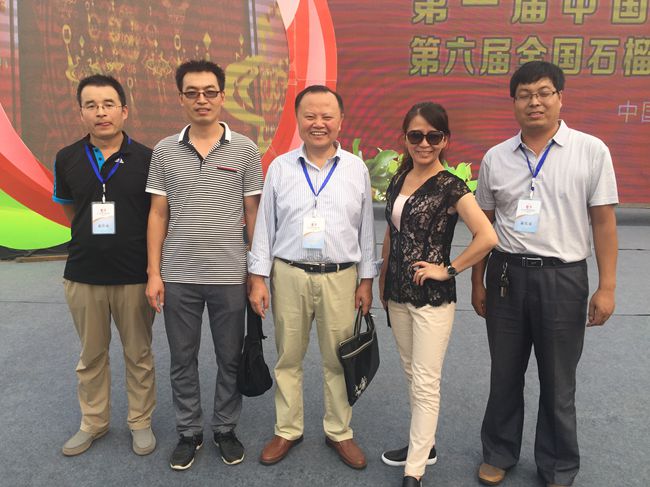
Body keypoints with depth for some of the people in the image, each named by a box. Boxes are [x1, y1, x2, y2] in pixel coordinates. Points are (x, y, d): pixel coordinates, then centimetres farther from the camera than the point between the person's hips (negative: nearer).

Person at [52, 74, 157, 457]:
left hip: (134, 276, -2)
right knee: (91, 355, 17)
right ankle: (93, 422, 35)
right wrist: (94, 239, 9)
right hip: (83, 275, 3)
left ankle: (141, 423, 30)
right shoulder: (67, 159, 0)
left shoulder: (147, 159, -7)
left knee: (139, 354, 12)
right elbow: (69, 210, 15)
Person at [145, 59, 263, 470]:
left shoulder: (245, 150, -1)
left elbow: (253, 214, 2)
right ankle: (189, 432, 31)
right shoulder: (164, 151, 3)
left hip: (230, 276, -1)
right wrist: (153, 272, 0)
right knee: (183, 360, 13)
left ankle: (226, 429, 31)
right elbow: (158, 214, 5)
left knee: (231, 359, 11)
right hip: (178, 276, 1)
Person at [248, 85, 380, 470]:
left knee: (338, 360, 9)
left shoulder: (357, 169, 4)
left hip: (340, 277, 0)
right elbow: (265, 225, 3)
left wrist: (366, 279, 4)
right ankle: (288, 430, 29)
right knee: (288, 358, 11)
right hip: (289, 275, 0)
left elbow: (366, 228, 6)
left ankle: (339, 432, 28)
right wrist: (258, 278, -1)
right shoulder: (280, 168, 2)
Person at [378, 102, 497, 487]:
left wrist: (449, 270, -16)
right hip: (398, 294, 7)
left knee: (426, 383, 1)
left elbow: (488, 237, -22)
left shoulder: (451, 187, -13)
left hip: (433, 296, -7)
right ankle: (424, 445, 37)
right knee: (412, 374, 19)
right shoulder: (398, 181, 7)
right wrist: (383, 282, 16)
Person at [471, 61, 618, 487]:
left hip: (563, 278, -2)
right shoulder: (496, 157, 4)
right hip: (507, 275, 2)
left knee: (558, 382, 12)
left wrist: (607, 287, -6)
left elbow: (604, 222, -3)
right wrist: (478, 282, 8)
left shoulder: (592, 151, -3)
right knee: (505, 374, 15)